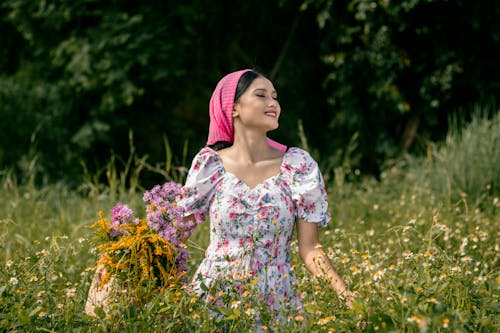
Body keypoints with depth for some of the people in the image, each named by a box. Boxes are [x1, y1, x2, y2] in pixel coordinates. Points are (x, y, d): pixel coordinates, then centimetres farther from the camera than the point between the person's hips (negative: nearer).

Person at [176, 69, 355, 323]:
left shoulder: (298, 164, -2)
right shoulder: (209, 163, -2)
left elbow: (309, 249, -3)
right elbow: (177, 234, 2)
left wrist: (344, 293, -17)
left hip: (276, 304, 0)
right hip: (213, 300, 0)